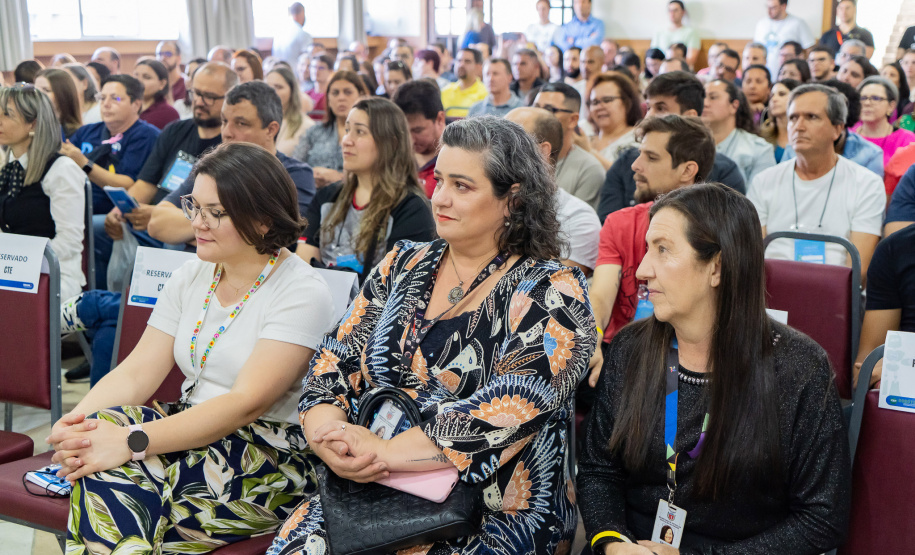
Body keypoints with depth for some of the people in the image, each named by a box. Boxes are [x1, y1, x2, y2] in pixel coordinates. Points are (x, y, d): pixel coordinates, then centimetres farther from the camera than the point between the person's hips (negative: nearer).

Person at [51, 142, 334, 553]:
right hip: (193, 429, 6)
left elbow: (247, 403, -22)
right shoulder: (190, 277, 11)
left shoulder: (302, 294, -12)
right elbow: (137, 372, 3)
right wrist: (75, 421, -18)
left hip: (272, 457, -6)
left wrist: (133, 441, -30)